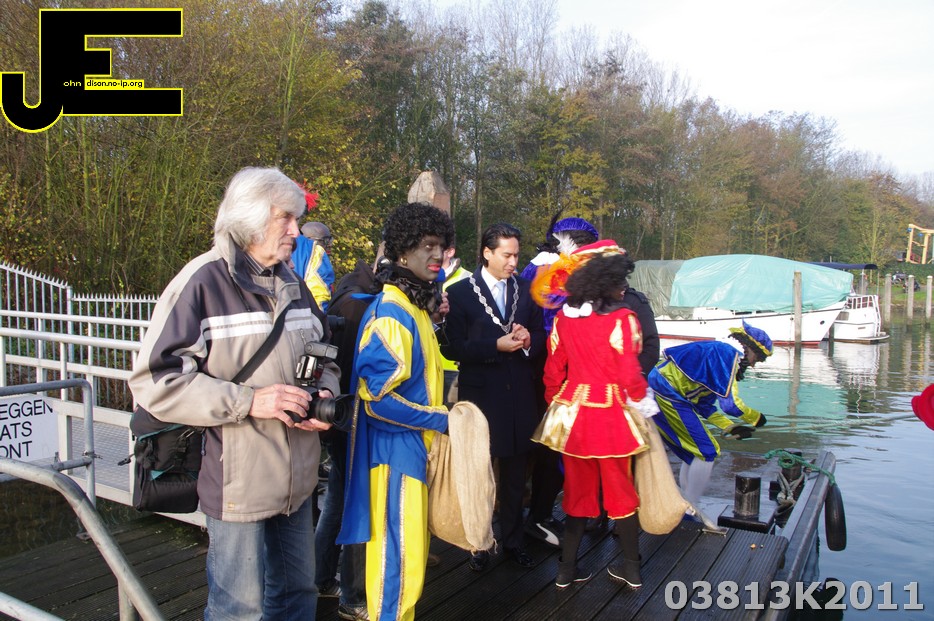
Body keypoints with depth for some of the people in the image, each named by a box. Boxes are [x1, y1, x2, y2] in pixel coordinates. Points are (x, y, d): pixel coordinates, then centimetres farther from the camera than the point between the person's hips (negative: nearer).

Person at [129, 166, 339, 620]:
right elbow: (153, 381, -16)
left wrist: (325, 393, -1)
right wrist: (249, 401, -22)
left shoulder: (292, 284, 10)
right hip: (239, 482, -6)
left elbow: (324, 356, 21)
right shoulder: (203, 282, -13)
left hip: (297, 478, 7)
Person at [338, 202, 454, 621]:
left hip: (414, 447, 10)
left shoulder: (415, 307, 11)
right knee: (400, 557, 1)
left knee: (409, 551, 21)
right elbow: (379, 399, -24)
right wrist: (441, 419, -17)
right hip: (396, 450, -10)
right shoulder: (390, 314, -20)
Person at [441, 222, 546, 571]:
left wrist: (528, 340, -13)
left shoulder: (526, 289, 7)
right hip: (480, 394, -3)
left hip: (520, 394, 4)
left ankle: (513, 540, 33)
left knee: (515, 474, 15)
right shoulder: (460, 292, -5)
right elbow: (452, 347, -10)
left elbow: (541, 336, 9)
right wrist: (496, 345, -19)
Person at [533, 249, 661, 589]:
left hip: (572, 411, 3)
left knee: (577, 489, 15)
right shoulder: (622, 319, -14)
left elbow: (553, 371, 4)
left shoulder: (563, 318, 0)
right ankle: (631, 567, 28)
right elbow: (630, 374, -13)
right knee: (621, 489, 13)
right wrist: (644, 405, 4)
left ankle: (567, 568, 23)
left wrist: (556, 406, 18)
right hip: (612, 414, -3)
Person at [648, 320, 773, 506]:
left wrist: (730, 427, 19)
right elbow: (729, 403, -13)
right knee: (707, 452, -2)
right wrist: (756, 418, 5)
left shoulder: (716, 352, 21)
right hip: (667, 395, -10)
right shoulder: (729, 353, -9)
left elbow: (704, 405, 23)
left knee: (695, 453, 20)